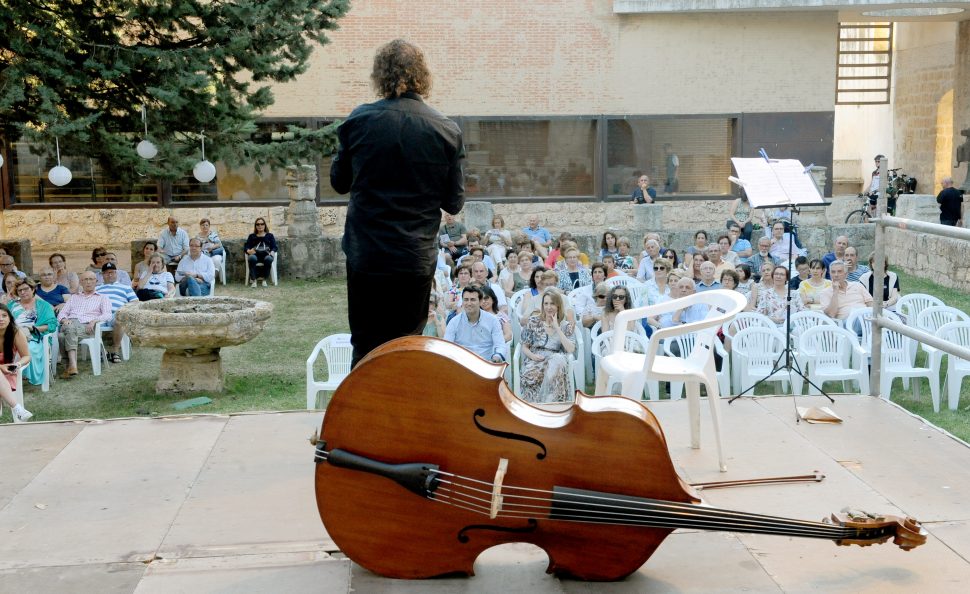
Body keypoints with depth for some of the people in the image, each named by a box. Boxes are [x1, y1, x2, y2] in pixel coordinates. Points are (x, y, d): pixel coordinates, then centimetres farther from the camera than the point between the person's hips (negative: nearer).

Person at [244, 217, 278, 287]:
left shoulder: (269, 236, 24)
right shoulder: (252, 236, 25)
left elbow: (274, 247, 11)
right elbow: (245, 247, 12)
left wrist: (272, 252, -13)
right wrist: (248, 251, -13)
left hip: (266, 255, 0)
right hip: (255, 255, 0)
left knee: (269, 259, -39)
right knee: (252, 258, -39)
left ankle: (264, 279, -20)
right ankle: (253, 279, -30)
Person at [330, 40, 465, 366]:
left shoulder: (359, 121, -6)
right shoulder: (447, 131, -5)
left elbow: (339, 181, 7)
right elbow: (454, 203, 2)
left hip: (366, 257, 0)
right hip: (417, 258, 1)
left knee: (365, 350, 9)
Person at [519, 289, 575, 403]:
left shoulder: (566, 326, 10)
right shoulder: (533, 322, 12)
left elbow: (570, 349, -6)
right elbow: (524, 347, 13)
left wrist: (557, 328, -7)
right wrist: (532, 355, -11)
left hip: (556, 360, 0)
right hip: (535, 360, 0)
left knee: (556, 361, -39)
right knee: (530, 374, -38)